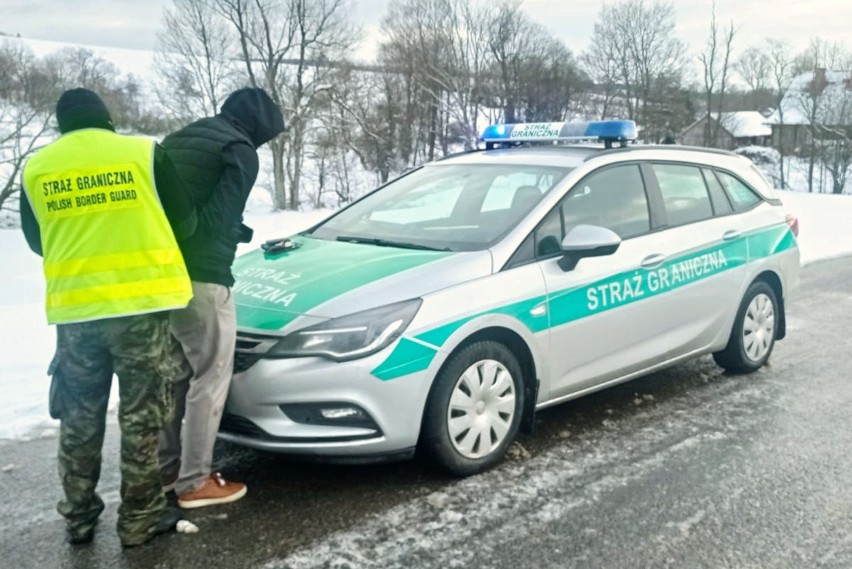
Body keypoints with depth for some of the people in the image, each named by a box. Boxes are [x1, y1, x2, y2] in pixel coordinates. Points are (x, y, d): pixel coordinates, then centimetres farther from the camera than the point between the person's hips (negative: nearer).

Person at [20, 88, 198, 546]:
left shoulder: (37, 168, 8)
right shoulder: (144, 153, -1)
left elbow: (36, 241, 18)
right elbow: (184, 222, 6)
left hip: (74, 308, 3)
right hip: (141, 301, -3)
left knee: (79, 419, 15)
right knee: (141, 417, 6)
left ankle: (78, 517, 24)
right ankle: (140, 519, 12)